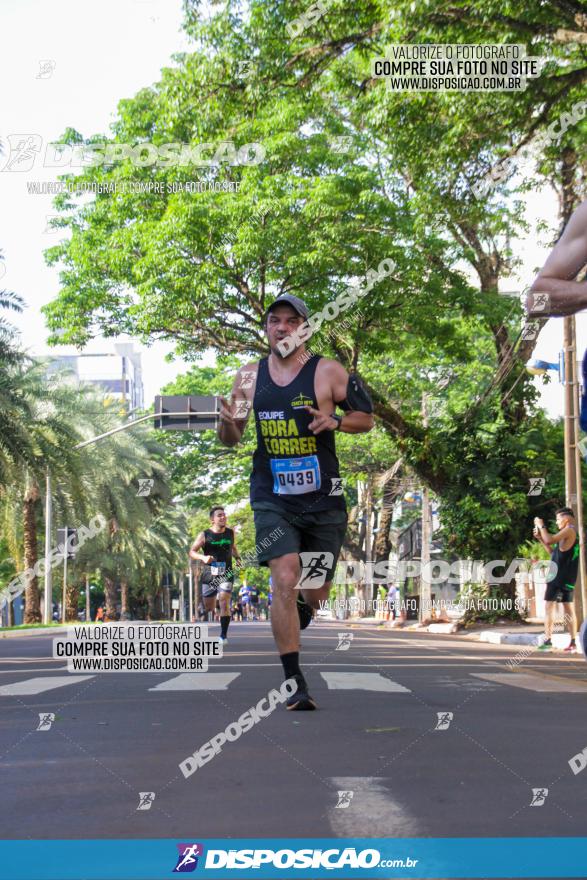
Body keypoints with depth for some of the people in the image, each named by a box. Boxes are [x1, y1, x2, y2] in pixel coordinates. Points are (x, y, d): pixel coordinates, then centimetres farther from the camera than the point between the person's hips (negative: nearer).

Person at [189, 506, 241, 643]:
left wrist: (237, 558, 13)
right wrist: (203, 557, -22)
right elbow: (192, 552, -5)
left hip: (226, 575, 0)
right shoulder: (204, 535, -2)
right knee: (209, 608, 7)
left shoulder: (230, 533, 7)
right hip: (209, 575, 0)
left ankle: (224, 635, -14)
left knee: (224, 602, -17)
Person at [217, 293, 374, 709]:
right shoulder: (250, 376, 5)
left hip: (322, 499, 0)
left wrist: (334, 422, -16)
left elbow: (366, 418, 4)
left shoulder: (328, 372, -3)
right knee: (285, 581, -16)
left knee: (315, 593, 10)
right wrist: (228, 422, -11)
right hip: (272, 498, 1)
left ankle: (294, 621, 48)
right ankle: (296, 683, -10)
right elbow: (231, 439, 12)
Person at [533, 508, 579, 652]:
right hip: (568, 577, 9)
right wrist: (540, 538, 19)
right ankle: (573, 643, 3)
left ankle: (548, 641, -12)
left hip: (559, 575, -9)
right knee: (569, 608, 6)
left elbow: (550, 540, -20)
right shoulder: (572, 533, 20)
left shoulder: (570, 529, -9)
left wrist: (541, 526, -5)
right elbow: (554, 552, 24)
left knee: (550, 606, -7)